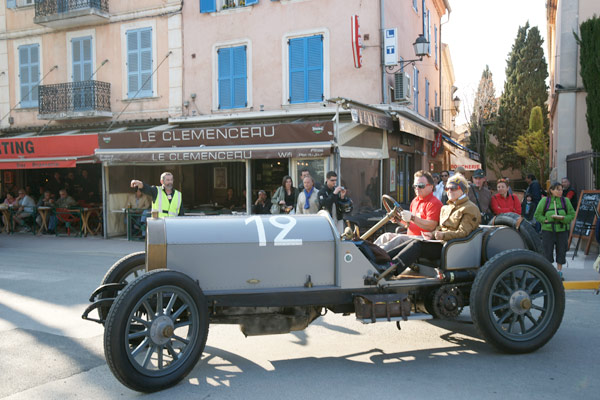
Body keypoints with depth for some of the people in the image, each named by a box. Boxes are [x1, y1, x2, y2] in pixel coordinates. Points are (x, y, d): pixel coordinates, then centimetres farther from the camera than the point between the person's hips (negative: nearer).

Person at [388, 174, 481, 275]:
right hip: (442, 242, 8)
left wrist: (443, 235, -26)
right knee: (413, 241, -17)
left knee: (417, 244, -26)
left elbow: (463, 233, -14)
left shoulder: (470, 209, -2)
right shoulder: (446, 208, 25)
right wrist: (433, 234, 4)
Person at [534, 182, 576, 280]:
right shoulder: (544, 201, 0)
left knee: (561, 251, 5)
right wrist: (545, 219, -11)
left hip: (562, 230, 2)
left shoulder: (565, 201, 5)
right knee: (547, 251, 1)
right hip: (548, 229, -2)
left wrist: (563, 218, -14)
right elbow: (537, 215, 4)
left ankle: (559, 272, 18)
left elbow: (572, 214, 4)